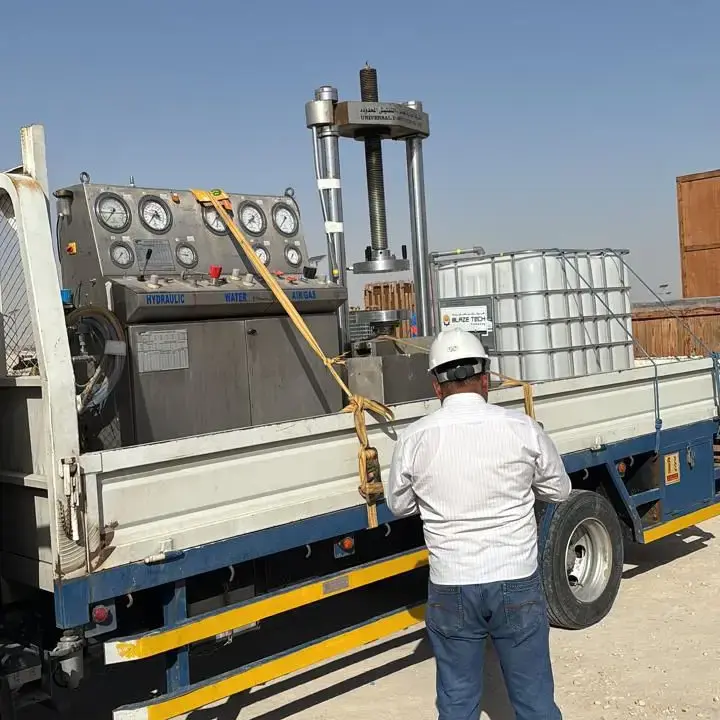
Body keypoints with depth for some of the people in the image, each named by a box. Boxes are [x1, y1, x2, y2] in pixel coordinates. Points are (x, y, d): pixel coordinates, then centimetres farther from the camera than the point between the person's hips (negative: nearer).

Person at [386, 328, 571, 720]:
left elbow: (398, 505, 8)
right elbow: (559, 490, 7)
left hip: (451, 588, 0)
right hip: (516, 583, 0)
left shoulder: (415, 438, -7)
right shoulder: (522, 428, -8)